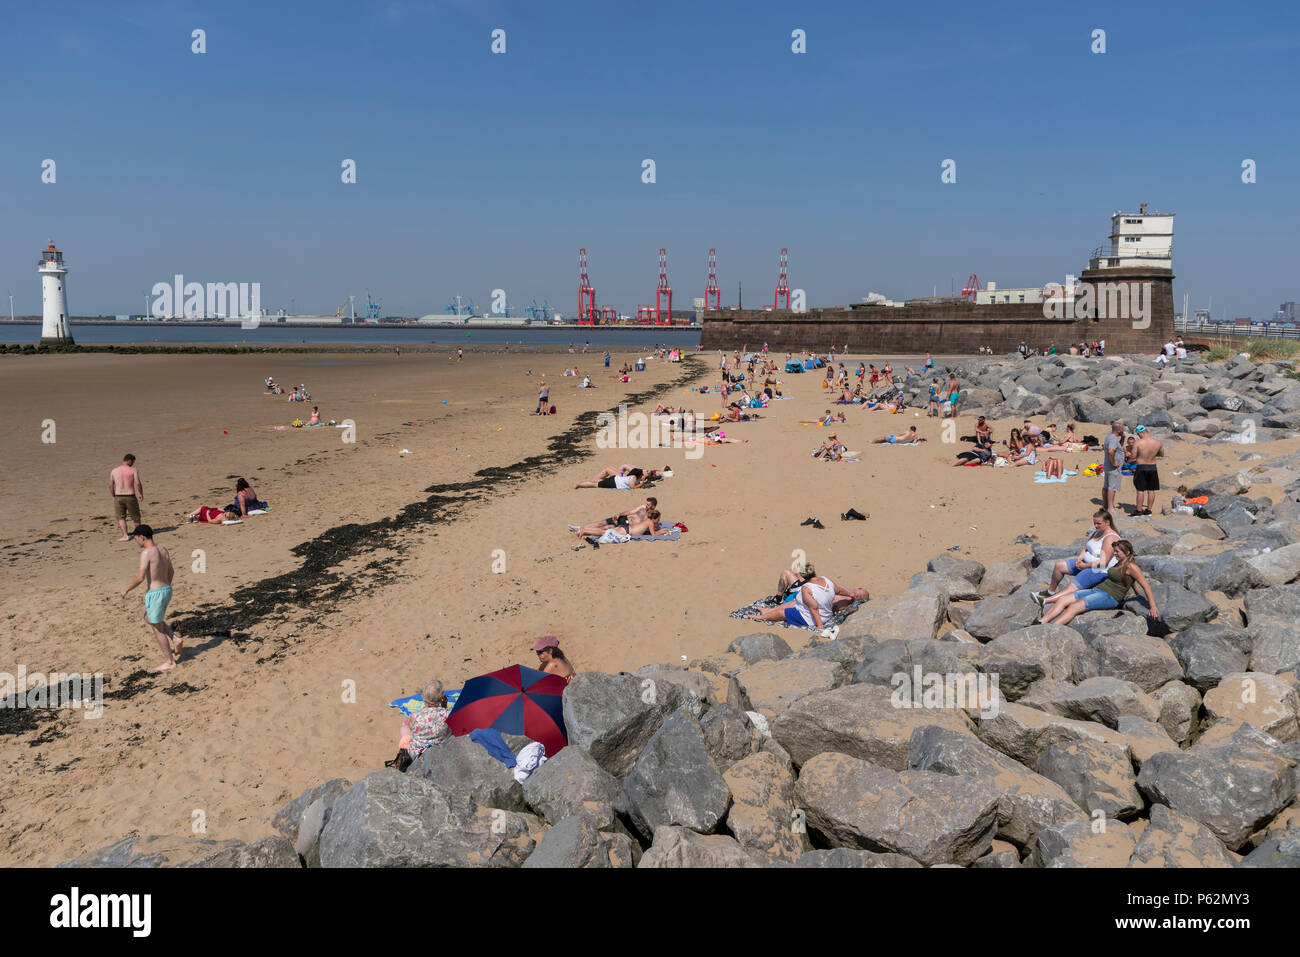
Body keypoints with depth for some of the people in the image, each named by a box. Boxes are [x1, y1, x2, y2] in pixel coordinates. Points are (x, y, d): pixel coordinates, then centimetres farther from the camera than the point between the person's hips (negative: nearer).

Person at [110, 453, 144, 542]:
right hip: (130, 497, -2)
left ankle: (125, 535, -2)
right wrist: (141, 494, 1)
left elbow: (110, 485, 5)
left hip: (118, 497, 2)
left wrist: (113, 496, 17)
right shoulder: (133, 470, -6)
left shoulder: (114, 471, 3)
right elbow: (138, 484, -13)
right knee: (135, 516, 16)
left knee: (121, 517, 11)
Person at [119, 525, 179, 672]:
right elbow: (171, 571, 15)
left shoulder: (146, 552, -19)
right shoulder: (162, 549, 7)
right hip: (167, 590, 9)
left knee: (158, 629, 6)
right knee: (149, 618, 29)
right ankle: (175, 640, 16)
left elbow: (140, 577, -23)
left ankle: (170, 662, 14)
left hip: (155, 593, -9)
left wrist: (126, 589, -8)